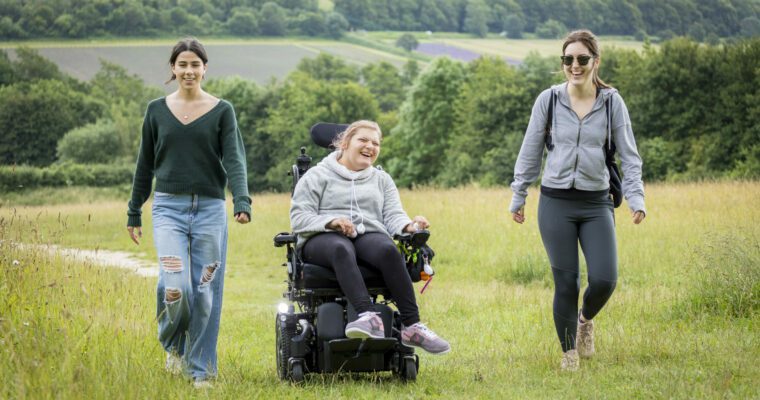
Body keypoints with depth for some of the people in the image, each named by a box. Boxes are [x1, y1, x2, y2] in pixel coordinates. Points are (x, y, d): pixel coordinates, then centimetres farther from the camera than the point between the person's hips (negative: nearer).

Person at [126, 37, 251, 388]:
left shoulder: (221, 111, 4)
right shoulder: (157, 110, 9)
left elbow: (234, 160, -6)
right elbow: (145, 164, 15)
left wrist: (242, 202, -22)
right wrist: (134, 213, 17)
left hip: (210, 208, 0)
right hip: (169, 208, 0)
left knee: (206, 293, 0)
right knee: (175, 286, -17)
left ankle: (202, 370, 12)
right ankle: (172, 344, 12)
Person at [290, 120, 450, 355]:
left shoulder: (382, 179, 27)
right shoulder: (318, 176, 14)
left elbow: (393, 216, 12)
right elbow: (299, 218, 3)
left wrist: (409, 226, -13)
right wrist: (332, 222, -16)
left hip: (369, 236, 3)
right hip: (323, 239, -3)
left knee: (388, 249, -35)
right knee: (341, 249, -41)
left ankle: (412, 327, -43)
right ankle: (367, 316, -60)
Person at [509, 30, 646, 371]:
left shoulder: (612, 102, 1)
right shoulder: (549, 100, 1)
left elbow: (629, 155, 4)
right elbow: (529, 153, 9)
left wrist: (636, 198, -7)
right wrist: (518, 198, 11)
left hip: (596, 203, 0)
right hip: (556, 202, 0)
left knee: (604, 279, -11)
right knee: (566, 283, -2)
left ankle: (586, 319, 23)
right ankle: (569, 352, 17)